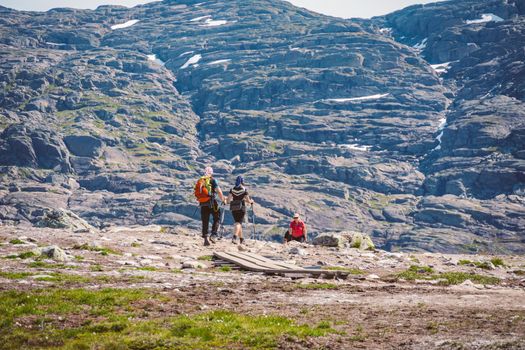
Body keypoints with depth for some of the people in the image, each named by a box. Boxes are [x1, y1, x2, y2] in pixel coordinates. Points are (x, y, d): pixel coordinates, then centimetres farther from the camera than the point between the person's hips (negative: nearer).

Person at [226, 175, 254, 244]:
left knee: (238, 223, 17)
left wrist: (232, 200, 19)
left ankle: (241, 239, 25)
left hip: (234, 209, 4)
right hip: (241, 208, -4)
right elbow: (248, 201, -6)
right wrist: (251, 201, 16)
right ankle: (234, 237, -30)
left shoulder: (232, 190, 2)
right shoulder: (244, 190, -5)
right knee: (238, 223, -6)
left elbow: (228, 200, -4)